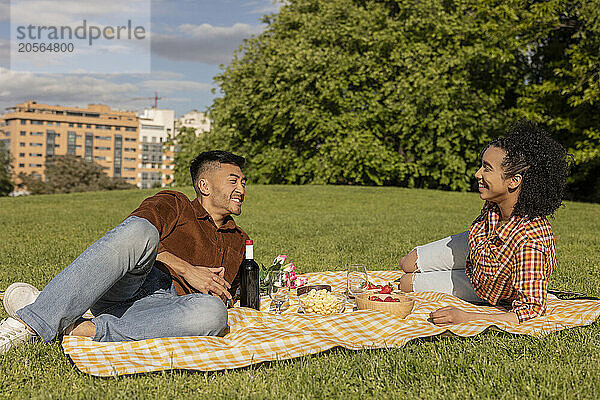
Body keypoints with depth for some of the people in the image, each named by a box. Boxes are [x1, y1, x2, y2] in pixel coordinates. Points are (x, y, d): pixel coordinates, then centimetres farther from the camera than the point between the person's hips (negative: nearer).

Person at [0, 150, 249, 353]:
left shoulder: (238, 241, 32)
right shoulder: (173, 204, 18)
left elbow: (226, 297, 30)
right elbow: (133, 233, -2)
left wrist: (218, 292, 5)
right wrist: (186, 270, -10)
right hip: (122, 288, -2)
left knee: (213, 314, -36)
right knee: (140, 229, -36)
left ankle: (83, 329, -34)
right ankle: (30, 322, -40)